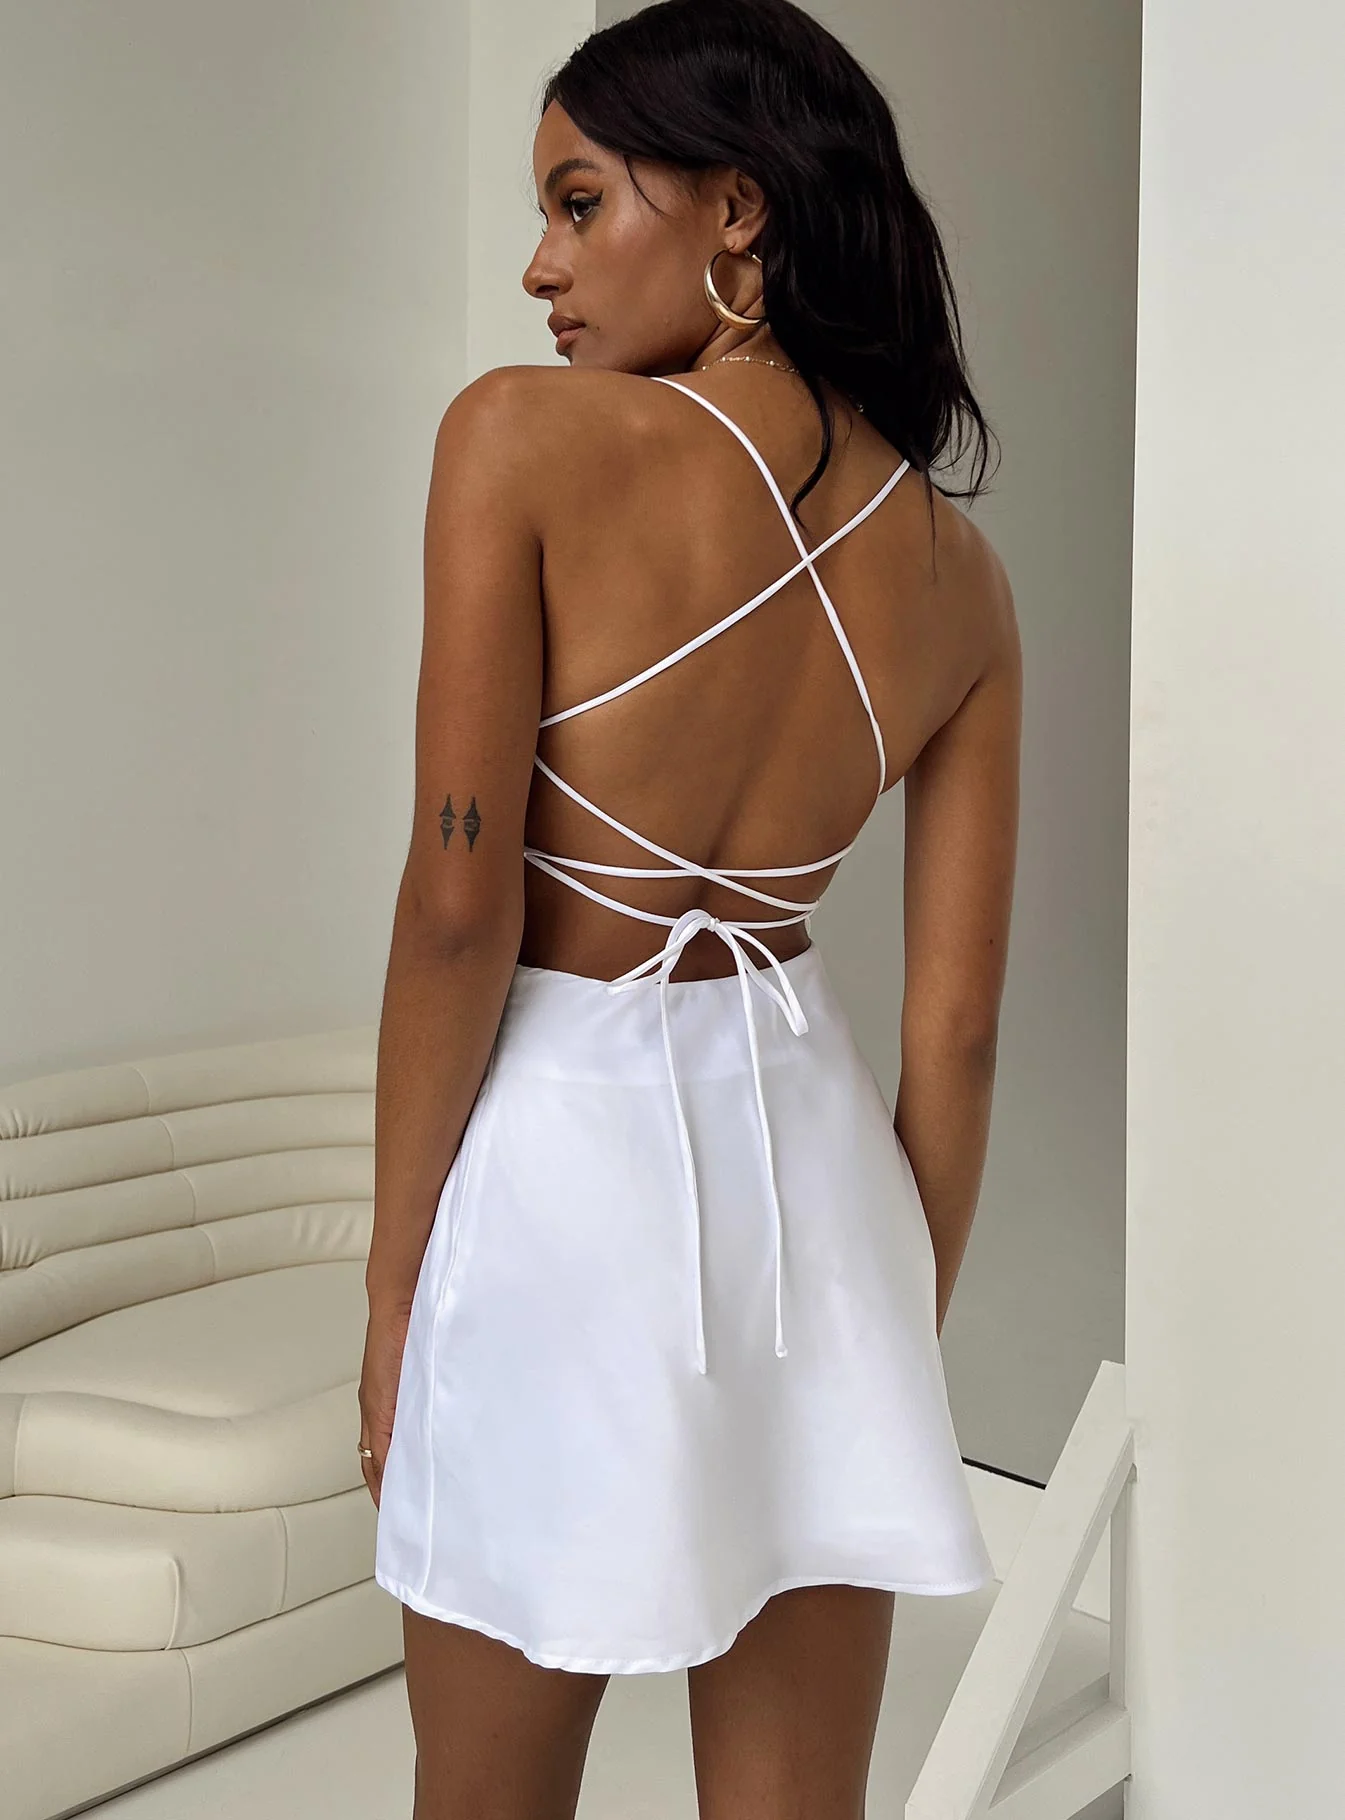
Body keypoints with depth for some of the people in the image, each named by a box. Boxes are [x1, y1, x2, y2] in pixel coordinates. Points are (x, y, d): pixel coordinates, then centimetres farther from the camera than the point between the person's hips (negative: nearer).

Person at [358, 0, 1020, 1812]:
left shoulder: (524, 438, -12)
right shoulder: (959, 574, 1)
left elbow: (458, 905, -15)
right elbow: (957, 1023, 2)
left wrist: (394, 1279, -4)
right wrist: (905, 1341, 13)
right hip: (808, 1143, 4)